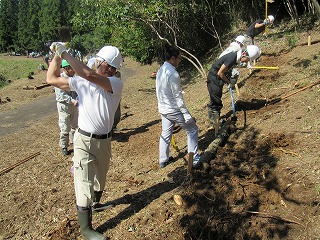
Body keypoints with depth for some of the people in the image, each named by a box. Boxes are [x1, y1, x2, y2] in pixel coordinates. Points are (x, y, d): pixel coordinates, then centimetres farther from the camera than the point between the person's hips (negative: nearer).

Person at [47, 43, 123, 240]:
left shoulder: (116, 84, -16)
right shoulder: (81, 82, -5)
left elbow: (89, 75, -32)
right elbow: (52, 79, 0)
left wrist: (65, 53, -26)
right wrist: (58, 55, -8)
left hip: (104, 140, 1)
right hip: (84, 140, 0)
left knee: (101, 177, 23)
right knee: (84, 183, -1)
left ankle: (95, 203, 52)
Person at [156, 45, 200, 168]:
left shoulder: (160, 71, 5)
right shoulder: (173, 74, -22)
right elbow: (178, 97, -22)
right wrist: (186, 114, -17)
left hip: (163, 109, 9)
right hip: (174, 110, -8)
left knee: (165, 134, 18)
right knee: (192, 130, 7)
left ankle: (163, 160, 28)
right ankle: (194, 158, 12)